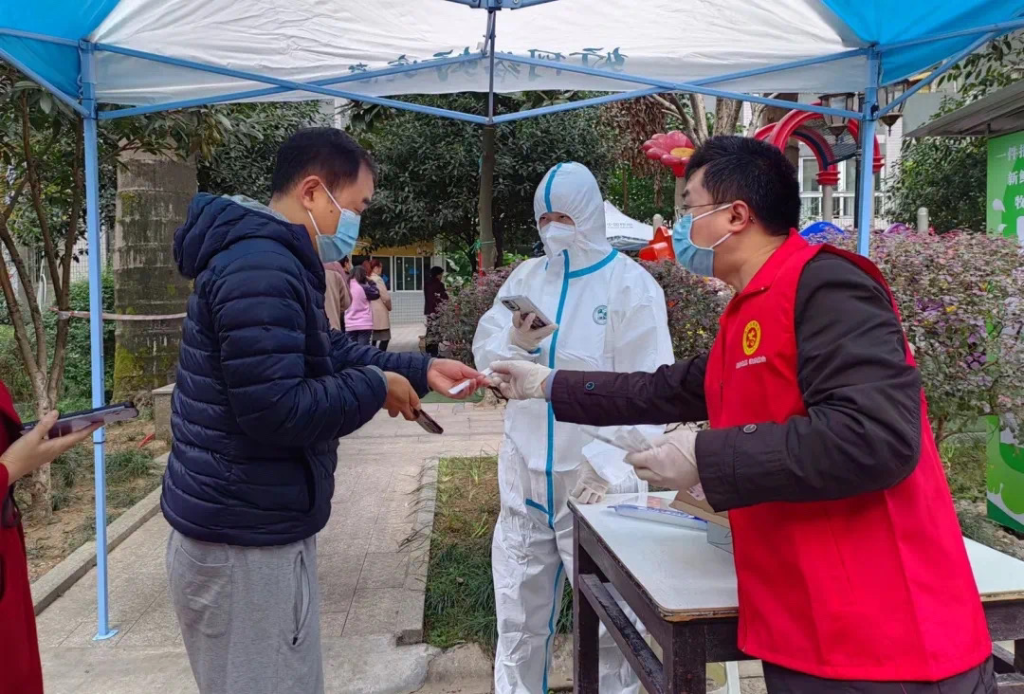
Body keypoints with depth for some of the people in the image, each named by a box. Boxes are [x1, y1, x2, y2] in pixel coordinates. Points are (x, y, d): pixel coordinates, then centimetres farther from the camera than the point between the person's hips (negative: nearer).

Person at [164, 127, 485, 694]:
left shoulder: (276, 262, 14)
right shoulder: (260, 269, -23)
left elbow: (334, 356, 19)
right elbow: (276, 411, -29)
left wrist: (421, 370, 8)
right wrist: (376, 388, -15)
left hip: (258, 530, 11)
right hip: (242, 544, -11)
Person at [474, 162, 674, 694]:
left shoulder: (631, 284, -7)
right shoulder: (526, 278, 9)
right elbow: (484, 354, 4)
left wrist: (612, 467, -25)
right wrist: (515, 344, -19)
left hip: (595, 479, -4)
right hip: (525, 472, 5)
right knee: (519, 612, 16)